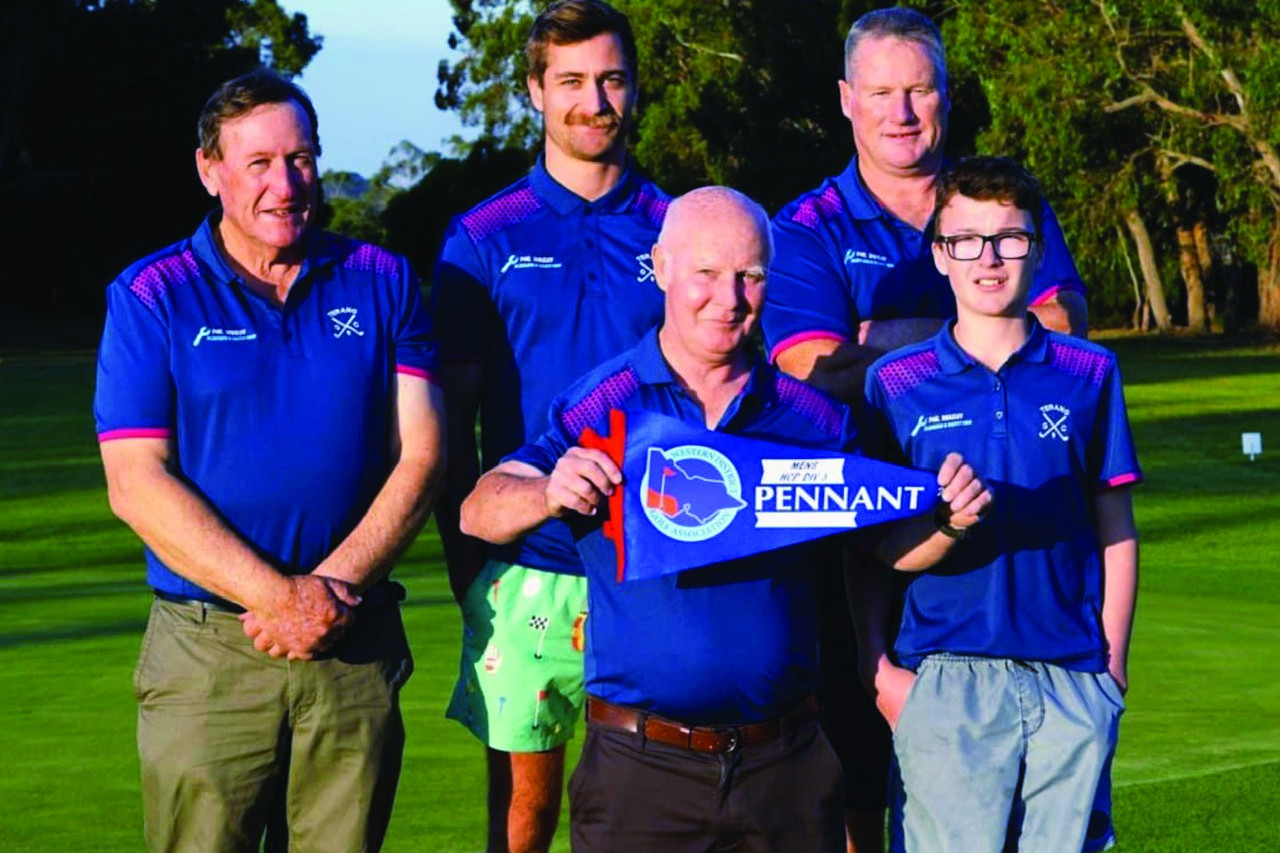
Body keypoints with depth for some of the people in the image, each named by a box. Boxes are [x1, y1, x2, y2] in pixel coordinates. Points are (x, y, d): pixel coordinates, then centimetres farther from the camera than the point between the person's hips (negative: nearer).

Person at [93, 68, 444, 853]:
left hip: (359, 650, 2)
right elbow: (137, 485, -7)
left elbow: (420, 455, 3)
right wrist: (279, 597, -14)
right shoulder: (152, 298, 1)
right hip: (207, 653, -2)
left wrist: (334, 588, -12)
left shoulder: (381, 284, 8)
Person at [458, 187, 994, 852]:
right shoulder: (604, 404, -1)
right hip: (641, 769, -2)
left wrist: (950, 519, -11)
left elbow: (894, 545, 11)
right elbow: (480, 512, -10)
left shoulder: (811, 417, 7)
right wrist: (549, 494, -31)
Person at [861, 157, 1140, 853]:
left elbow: (1115, 532, 11)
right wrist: (880, 667, -2)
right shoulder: (896, 384, 4)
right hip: (943, 681, -1)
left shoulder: (1089, 375, 8)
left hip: (1072, 685, 2)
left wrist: (1112, 665, 5)